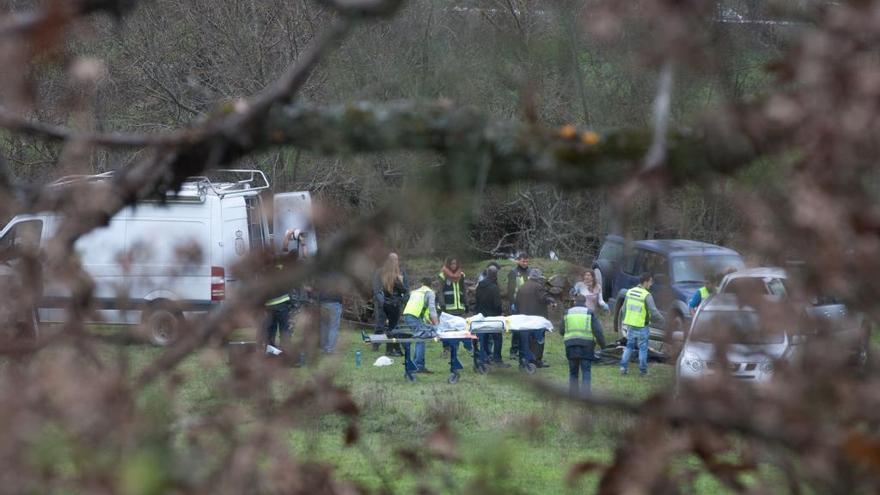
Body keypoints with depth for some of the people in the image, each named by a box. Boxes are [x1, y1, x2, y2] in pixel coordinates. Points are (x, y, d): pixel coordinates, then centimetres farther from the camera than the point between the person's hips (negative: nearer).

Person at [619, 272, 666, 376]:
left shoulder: (630, 292, 1)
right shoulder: (647, 296, -18)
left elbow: (624, 309, 9)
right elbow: (654, 312, -19)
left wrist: (625, 321, 22)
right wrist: (662, 320, -1)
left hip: (630, 326, 5)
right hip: (642, 327, -5)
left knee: (629, 347, 17)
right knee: (643, 348, 8)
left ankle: (623, 367, 9)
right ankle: (642, 370, 14)